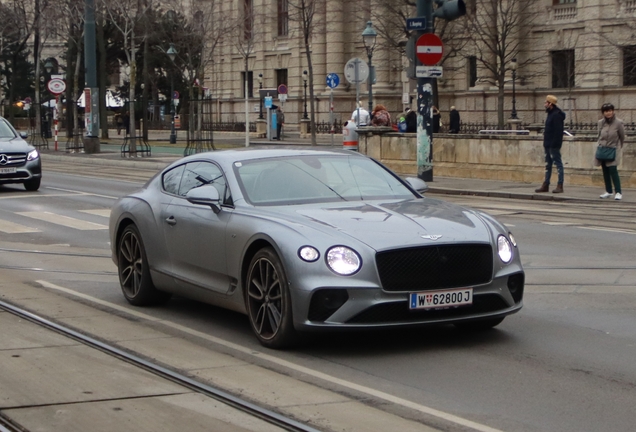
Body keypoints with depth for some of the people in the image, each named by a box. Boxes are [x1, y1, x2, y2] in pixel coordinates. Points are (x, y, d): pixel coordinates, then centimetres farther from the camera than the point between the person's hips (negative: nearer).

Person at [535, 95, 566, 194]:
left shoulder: (556, 115, -16)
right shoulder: (550, 114, 16)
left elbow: (558, 131, -22)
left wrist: (554, 144, -25)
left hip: (554, 145, -10)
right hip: (548, 145, 10)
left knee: (558, 164, -6)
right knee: (548, 165, 13)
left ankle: (560, 186, -5)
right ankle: (545, 185, 19)